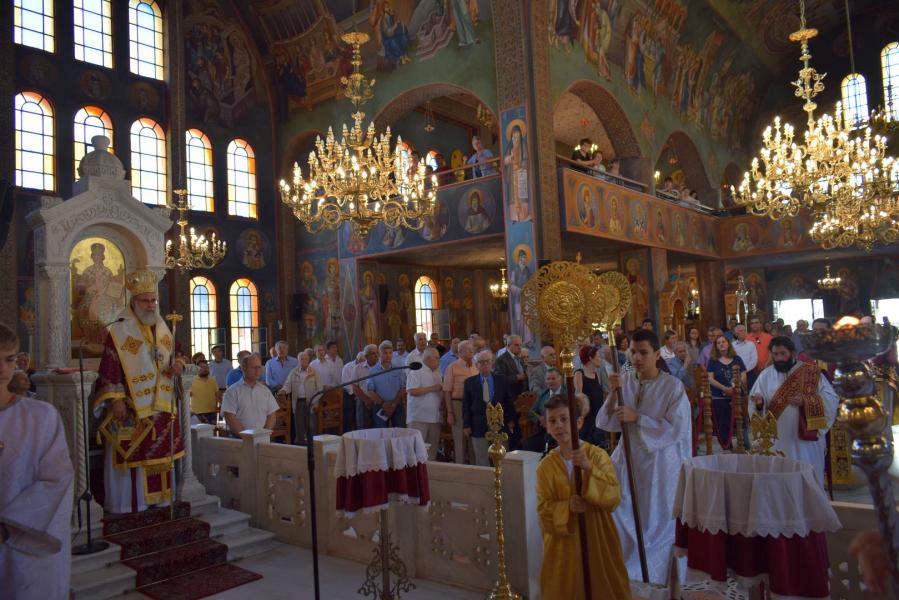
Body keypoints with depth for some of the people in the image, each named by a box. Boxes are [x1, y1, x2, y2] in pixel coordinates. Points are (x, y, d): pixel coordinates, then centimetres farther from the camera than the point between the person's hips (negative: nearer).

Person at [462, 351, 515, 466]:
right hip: (479, 427, -1)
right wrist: (466, 425, -3)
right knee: (481, 461, 3)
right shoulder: (469, 382, 4)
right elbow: (466, 405, 3)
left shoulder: (501, 380, 8)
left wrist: (510, 420, 4)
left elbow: (508, 402, 11)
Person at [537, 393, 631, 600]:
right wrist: (567, 507, -24)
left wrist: (589, 469, -28)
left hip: (597, 538, -1)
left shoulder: (597, 455, -9)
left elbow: (614, 496, -16)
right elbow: (544, 509, -5)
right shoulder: (546, 466, -5)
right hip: (564, 542, 1)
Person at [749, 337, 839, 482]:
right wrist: (759, 402, -20)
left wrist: (805, 401, -19)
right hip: (776, 440, 2)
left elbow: (831, 398, -5)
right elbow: (755, 402, 3)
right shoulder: (766, 374, 5)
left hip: (805, 438, -1)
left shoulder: (811, 372, -1)